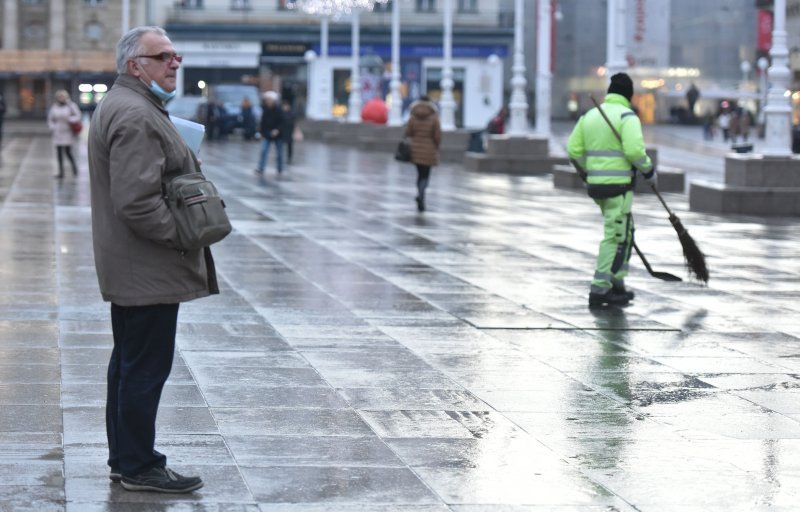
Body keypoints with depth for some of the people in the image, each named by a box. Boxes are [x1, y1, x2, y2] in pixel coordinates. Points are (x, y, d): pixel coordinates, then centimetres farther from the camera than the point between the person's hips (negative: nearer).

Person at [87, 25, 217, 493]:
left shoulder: (122, 106, 17)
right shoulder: (136, 116, -20)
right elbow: (137, 202, -27)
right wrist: (185, 234, -16)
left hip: (128, 270, 11)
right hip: (148, 271, -11)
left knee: (129, 364, 16)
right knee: (146, 367, -4)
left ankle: (125, 459, 25)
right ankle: (140, 467, 2)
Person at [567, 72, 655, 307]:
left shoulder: (589, 116, 11)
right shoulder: (627, 116, -10)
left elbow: (574, 150, 10)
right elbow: (634, 150, -21)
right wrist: (649, 170, -5)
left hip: (596, 183, 7)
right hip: (618, 185, -7)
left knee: (624, 232, 19)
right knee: (616, 237, -2)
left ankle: (616, 284, 18)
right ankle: (600, 289, -3)